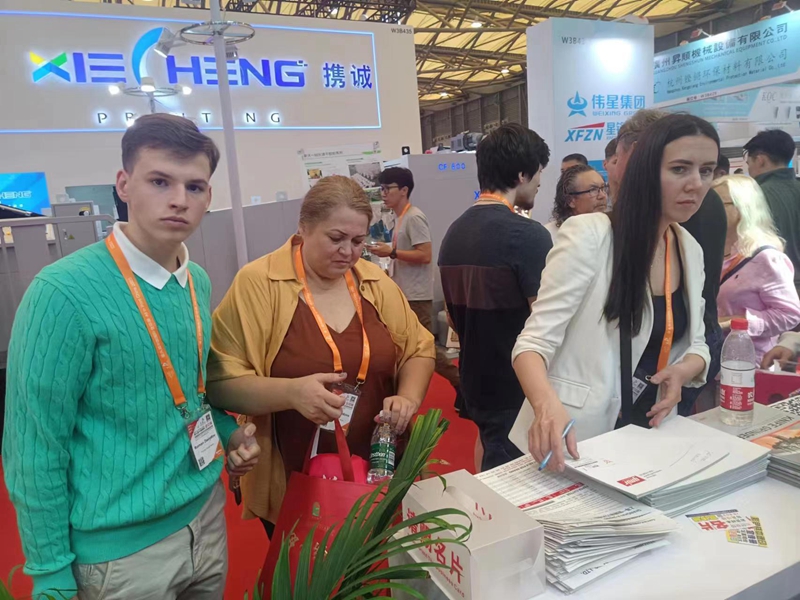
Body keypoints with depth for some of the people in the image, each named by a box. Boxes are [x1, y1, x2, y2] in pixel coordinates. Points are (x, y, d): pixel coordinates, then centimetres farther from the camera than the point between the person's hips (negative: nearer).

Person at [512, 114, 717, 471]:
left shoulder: (692, 251, 4)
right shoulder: (588, 235, -18)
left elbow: (695, 343, 12)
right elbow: (534, 342, -21)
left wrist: (683, 370, -11)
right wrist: (548, 406, -40)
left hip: (647, 435, 7)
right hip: (577, 440, -6)